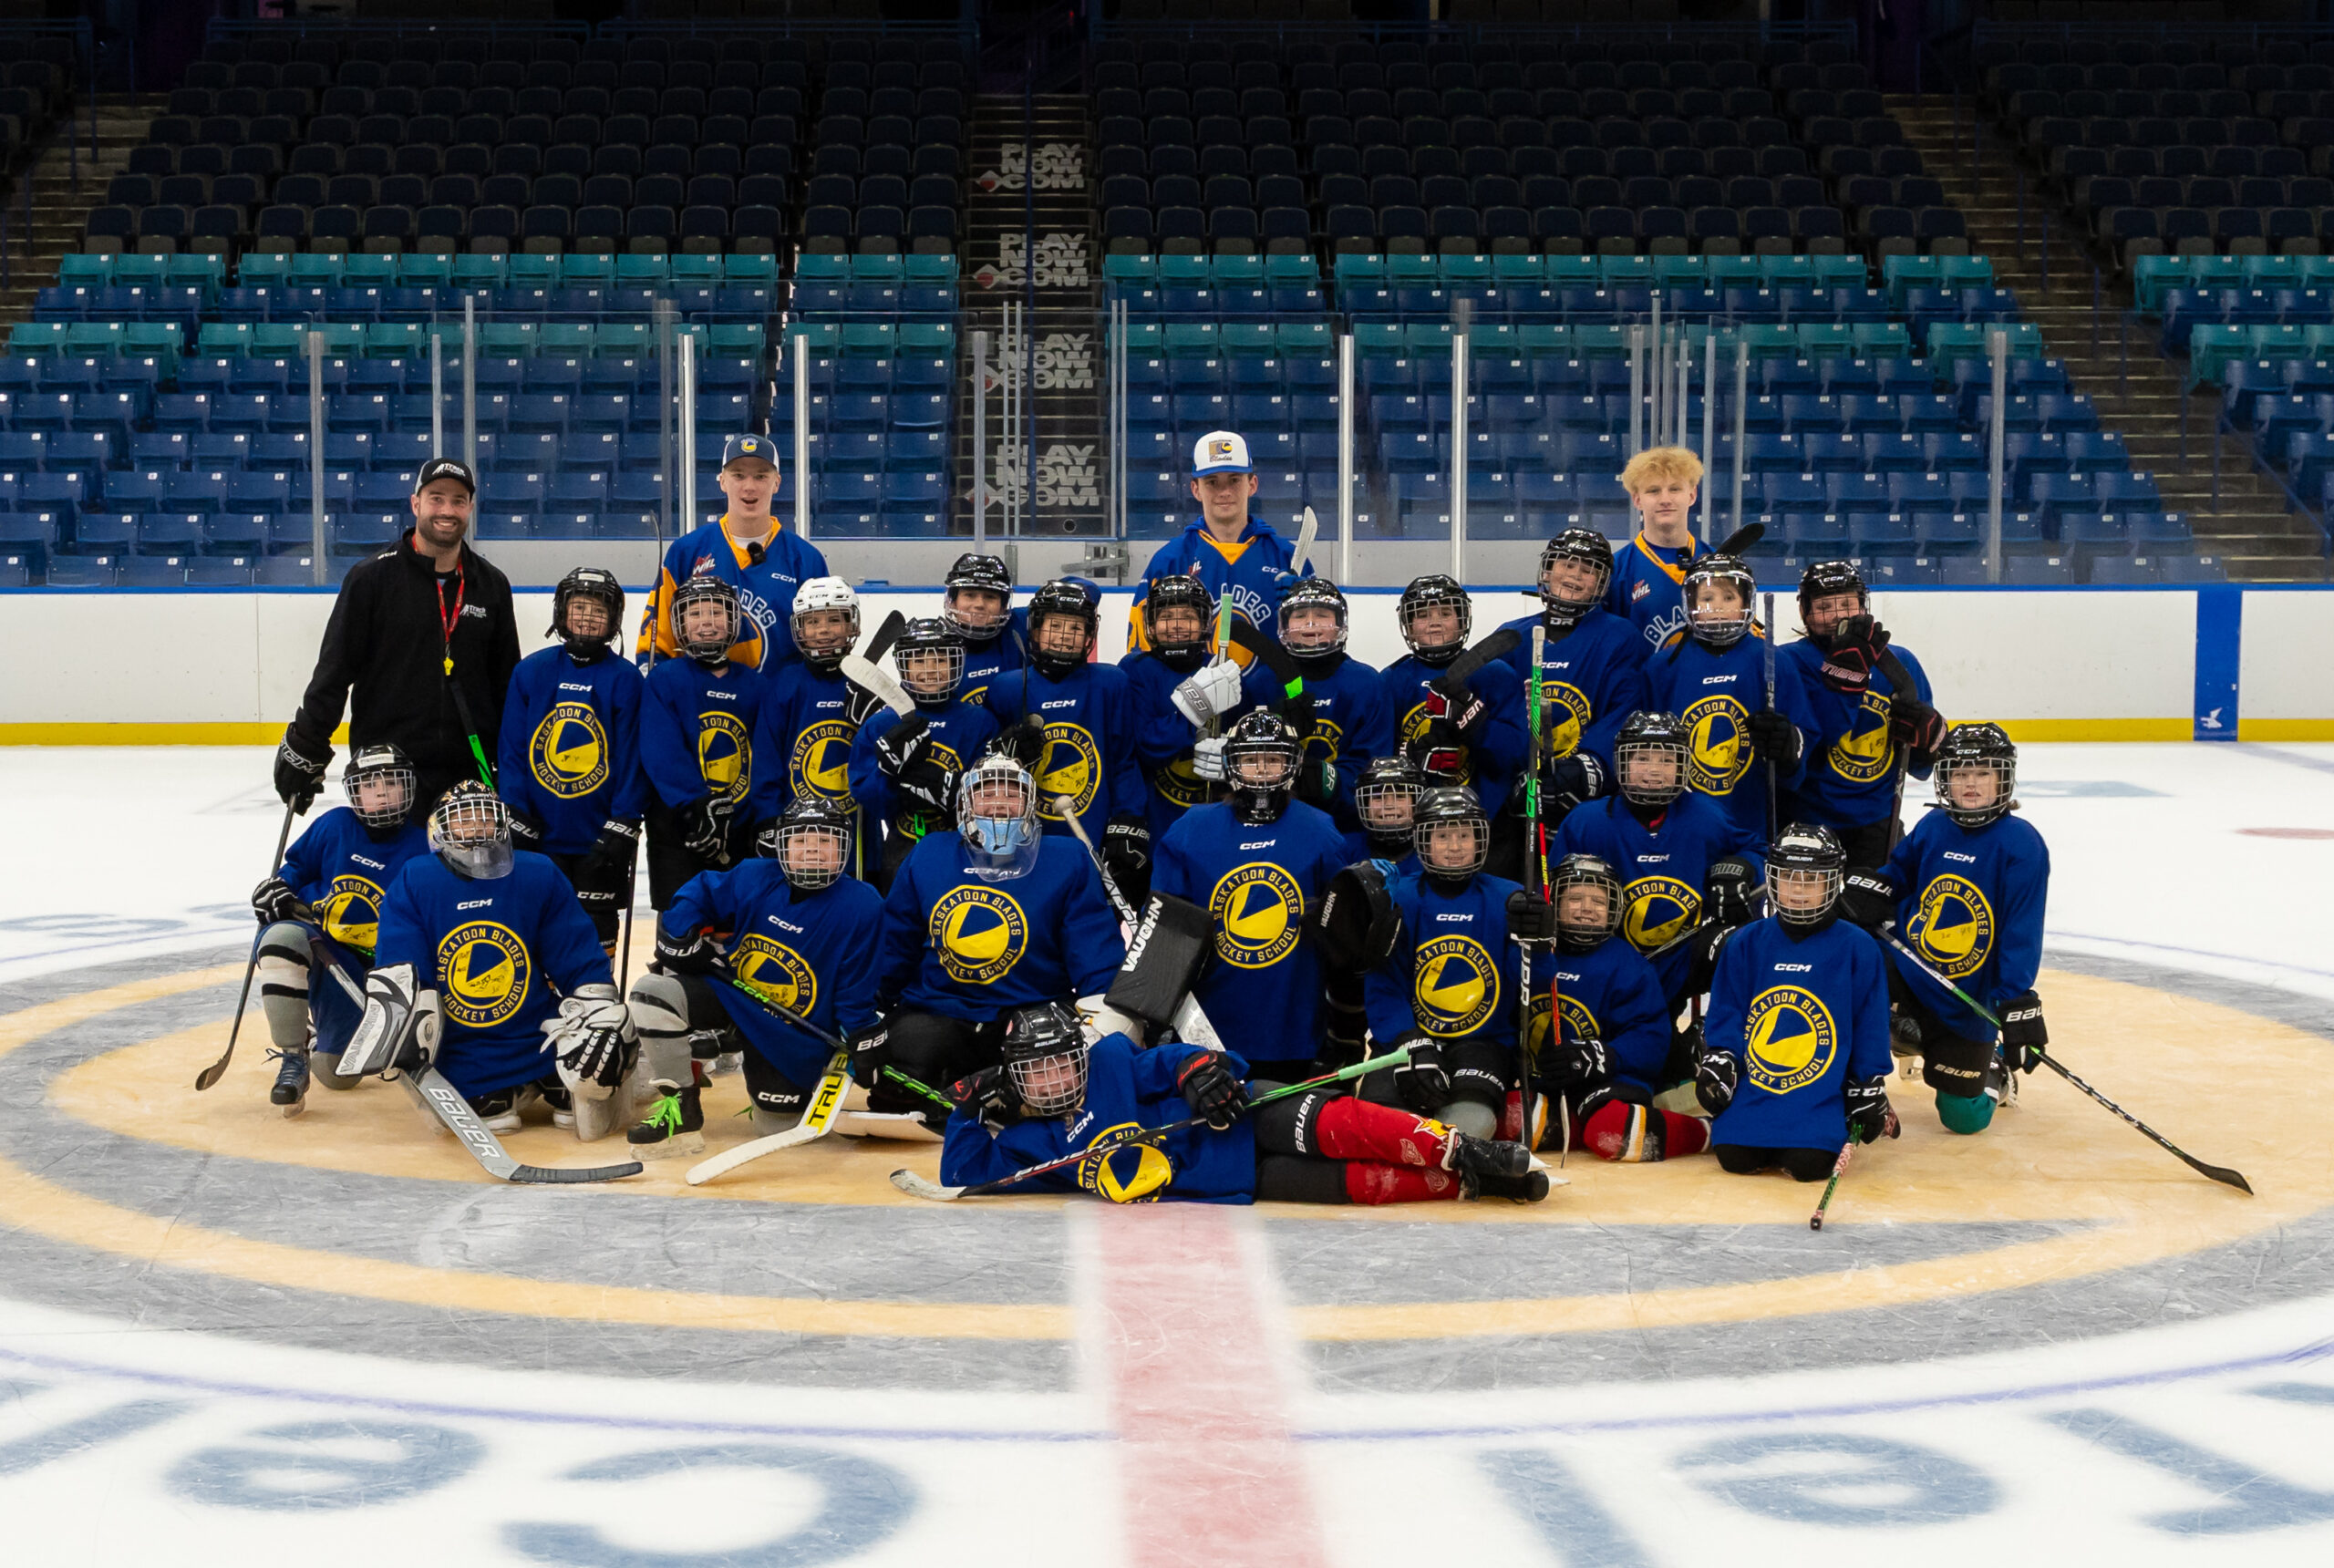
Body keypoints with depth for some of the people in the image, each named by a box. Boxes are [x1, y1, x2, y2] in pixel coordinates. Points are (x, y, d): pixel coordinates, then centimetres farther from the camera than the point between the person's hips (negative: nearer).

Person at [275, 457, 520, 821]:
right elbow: (334, 669, -3)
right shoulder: (371, 578, -3)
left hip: (471, 776, 4)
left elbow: (508, 683, 16)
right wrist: (304, 751, -6)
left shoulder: (491, 585, 9)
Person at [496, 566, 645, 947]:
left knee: (597, 926, 7)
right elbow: (511, 750, 2)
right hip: (539, 834, 1)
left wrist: (623, 824, -11)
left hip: (600, 832, -1)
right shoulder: (531, 671, 1)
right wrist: (515, 818, -5)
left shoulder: (625, 679, -3)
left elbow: (632, 758, -5)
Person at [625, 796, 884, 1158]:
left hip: (791, 1038, -2)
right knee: (651, 992, -21)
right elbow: (698, 895, 8)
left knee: (774, 1128, 4)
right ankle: (682, 1114, -12)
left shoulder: (862, 906, -17)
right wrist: (679, 942, -5)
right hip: (730, 997, 3)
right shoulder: (754, 878, -8)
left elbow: (858, 991, -13)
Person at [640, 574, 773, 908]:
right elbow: (663, 755, -14)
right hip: (678, 831, -4)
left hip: (739, 835, 4)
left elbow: (765, 762, 5)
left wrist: (767, 824, -7)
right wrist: (696, 808, -24)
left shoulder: (755, 686, 9)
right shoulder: (664, 680, -2)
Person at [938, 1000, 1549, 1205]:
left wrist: (1202, 1071, -26)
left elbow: (1174, 1061, -4)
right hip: (1241, 1186, 2)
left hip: (1244, 1119, -2)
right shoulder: (1029, 1146, 11)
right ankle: (1465, 1184, -20)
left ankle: (1462, 1152, -24)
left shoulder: (1110, 1061, 1)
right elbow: (961, 1173, 11)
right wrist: (970, 1108, -1)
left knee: (1338, 1127, -31)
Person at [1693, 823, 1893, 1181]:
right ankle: (1765, 1138, 17)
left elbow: (1870, 1028, 6)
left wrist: (1868, 1092, 5)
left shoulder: (1858, 949, 1)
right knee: (1734, 1157, -18)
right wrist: (1716, 1063, -3)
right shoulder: (1745, 943, 7)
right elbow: (1725, 1014, 10)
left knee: (1809, 1164, -23)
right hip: (1751, 1093, 2)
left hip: (1821, 1095, -2)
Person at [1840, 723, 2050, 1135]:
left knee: (1964, 1117, 2)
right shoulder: (1934, 827, -2)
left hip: (1966, 1000, -3)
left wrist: (2017, 1005, -23)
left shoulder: (2021, 844, -16)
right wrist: (1866, 893, -9)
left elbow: (2022, 933, -18)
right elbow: (1897, 873, 14)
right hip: (1903, 971, 3)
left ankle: (1989, 1065, 37)